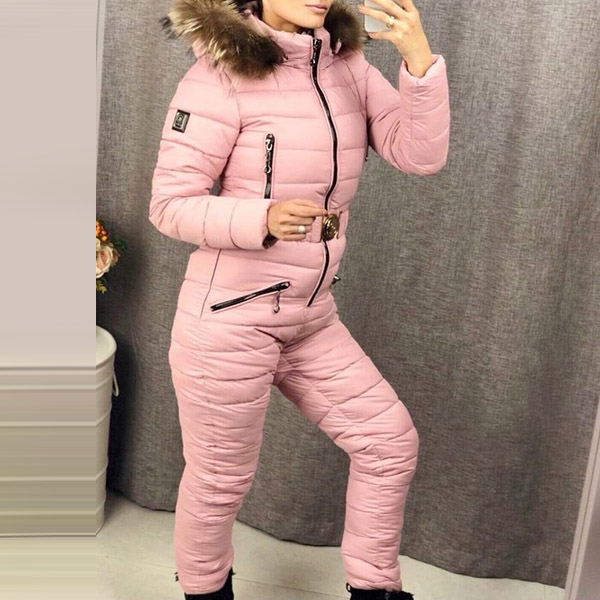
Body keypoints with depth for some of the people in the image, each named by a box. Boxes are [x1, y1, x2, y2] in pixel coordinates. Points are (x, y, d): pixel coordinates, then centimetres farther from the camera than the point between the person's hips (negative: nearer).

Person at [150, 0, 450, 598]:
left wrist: (420, 58, -21)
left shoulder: (346, 63, 2)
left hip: (313, 318, 6)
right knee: (220, 480, 12)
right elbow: (170, 205, -15)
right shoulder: (222, 73, -15)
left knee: (391, 440, 9)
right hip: (230, 318, -6)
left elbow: (420, 154, -6)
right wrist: (263, 218, -32)